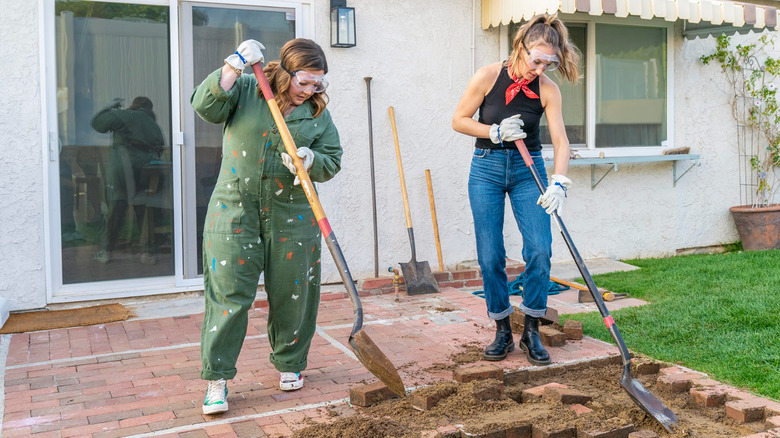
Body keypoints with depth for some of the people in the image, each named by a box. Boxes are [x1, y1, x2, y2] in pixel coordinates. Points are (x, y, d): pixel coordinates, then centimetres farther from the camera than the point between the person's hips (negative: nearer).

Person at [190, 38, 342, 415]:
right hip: (235, 210, -2)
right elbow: (205, 105, -12)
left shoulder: (318, 113, 6)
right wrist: (233, 67, -20)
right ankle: (217, 378, 7)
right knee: (228, 295, -3)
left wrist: (310, 159, -17)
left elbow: (332, 163, 5)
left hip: (291, 216, 2)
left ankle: (289, 363, 29)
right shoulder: (245, 90, 2)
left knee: (292, 295, 8)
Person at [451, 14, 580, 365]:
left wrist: (558, 182, -29)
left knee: (540, 251, -11)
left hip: (528, 169, 1)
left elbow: (560, 141, -13)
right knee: (490, 257, -1)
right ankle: (502, 332, 14)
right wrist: (496, 132, -17)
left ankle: (531, 331, 5)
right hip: (487, 168, -1)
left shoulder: (547, 90, -9)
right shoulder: (488, 77, -11)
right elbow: (459, 120, -3)